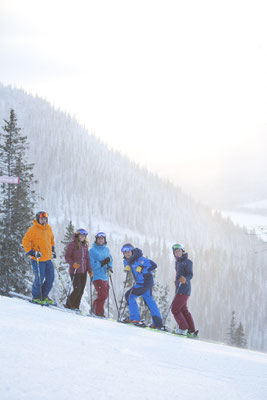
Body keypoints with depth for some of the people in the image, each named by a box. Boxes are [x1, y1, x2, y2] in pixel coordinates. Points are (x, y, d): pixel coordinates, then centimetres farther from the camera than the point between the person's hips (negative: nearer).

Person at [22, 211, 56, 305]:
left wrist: (53, 249, 20)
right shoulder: (33, 230, -12)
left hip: (48, 259, 7)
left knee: (50, 278, 8)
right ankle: (36, 297, 15)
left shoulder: (48, 228, 8)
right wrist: (31, 252, -18)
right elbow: (25, 242, -11)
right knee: (39, 279, -4)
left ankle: (44, 296, 23)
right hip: (38, 259, -7)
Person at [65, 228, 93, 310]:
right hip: (75, 271, -6)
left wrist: (90, 270, 10)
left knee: (81, 291, 4)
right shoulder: (72, 244, -5)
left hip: (83, 272, 6)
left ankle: (75, 307, 12)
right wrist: (73, 263, -24)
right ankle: (69, 305, 6)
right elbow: (67, 257, -8)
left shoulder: (85, 246, 14)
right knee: (77, 289, -12)